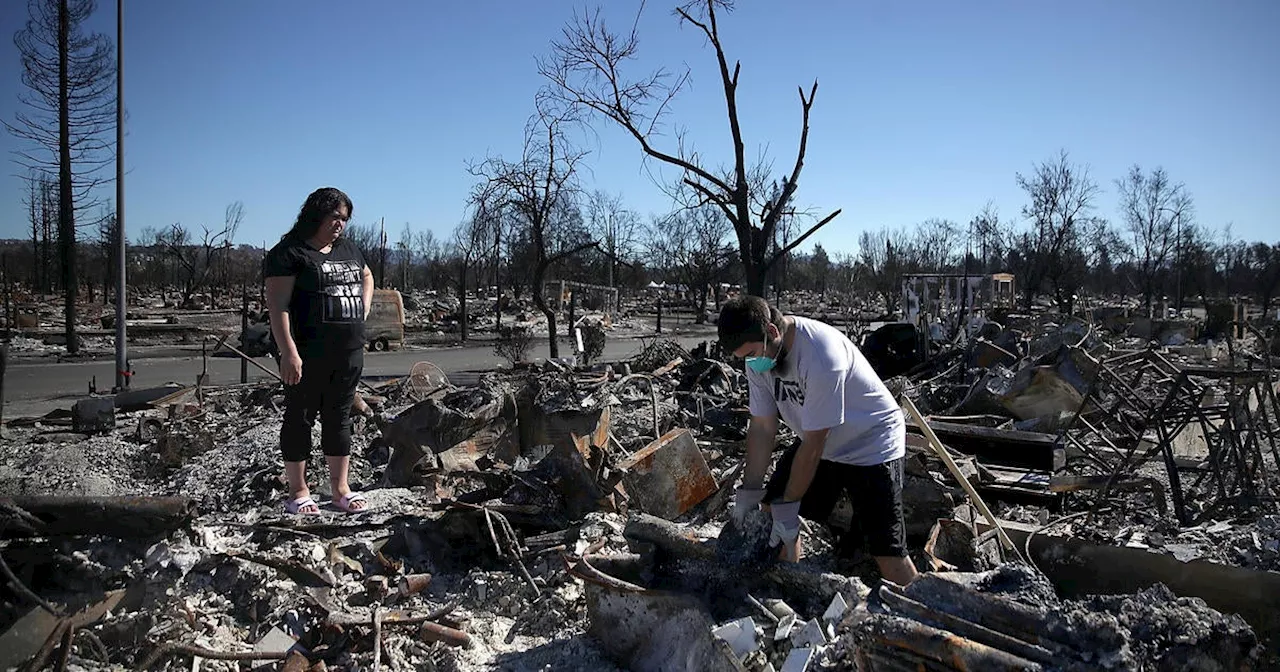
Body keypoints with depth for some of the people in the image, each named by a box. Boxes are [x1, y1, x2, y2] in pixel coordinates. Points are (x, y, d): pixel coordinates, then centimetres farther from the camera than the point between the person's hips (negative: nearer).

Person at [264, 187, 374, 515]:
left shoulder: (349, 249, 14)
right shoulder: (290, 253, -8)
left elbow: (367, 277, 33)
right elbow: (277, 304, -14)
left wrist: (363, 311, 15)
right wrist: (289, 351, -22)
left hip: (349, 352, 7)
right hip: (308, 354, -6)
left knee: (339, 418, 12)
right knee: (300, 418, 3)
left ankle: (340, 488, 20)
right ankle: (298, 491, 13)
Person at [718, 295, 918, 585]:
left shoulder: (820, 355, -35)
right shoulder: (759, 355, -11)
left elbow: (814, 444, -28)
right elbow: (762, 428, -5)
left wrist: (788, 506, -21)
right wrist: (749, 492, -8)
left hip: (872, 444, -7)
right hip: (820, 442, 7)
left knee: (887, 551, -13)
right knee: (773, 513, 5)